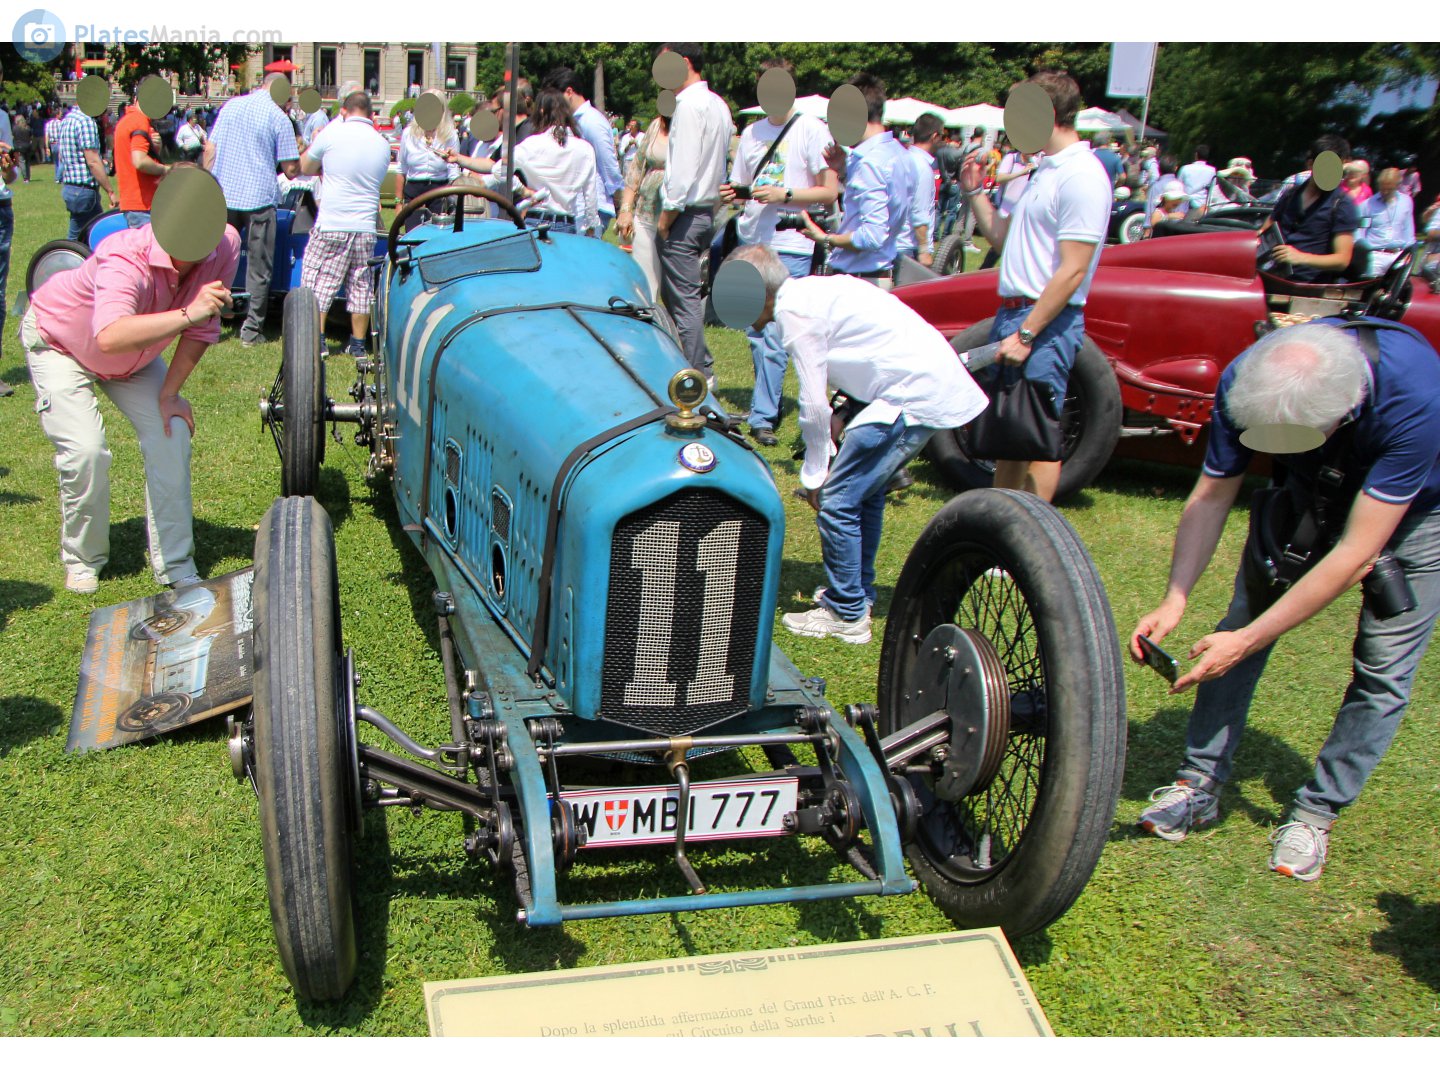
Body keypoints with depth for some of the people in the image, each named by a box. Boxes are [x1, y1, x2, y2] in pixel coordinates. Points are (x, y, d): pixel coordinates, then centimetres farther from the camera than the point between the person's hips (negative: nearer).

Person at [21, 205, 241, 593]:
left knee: (172, 434, -10)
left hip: (135, 354, 5)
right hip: (57, 342, -5)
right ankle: (82, 560, 9)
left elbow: (202, 329, -11)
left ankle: (175, 566, 1)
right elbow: (110, 338, -61)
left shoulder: (226, 247, -27)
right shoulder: (127, 259, -42)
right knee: (86, 450, -18)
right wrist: (186, 313, -68)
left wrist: (170, 393, -9)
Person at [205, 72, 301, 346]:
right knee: (258, 267, 4)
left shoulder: (231, 105, 9)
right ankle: (251, 329, 5)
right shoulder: (278, 117, -5)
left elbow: (209, 149, 7)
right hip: (259, 199, -4)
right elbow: (291, 169, -6)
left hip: (223, 196, 4)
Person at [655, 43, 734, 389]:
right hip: (708, 211, 9)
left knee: (683, 299, -3)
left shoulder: (689, 104, -15)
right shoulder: (718, 105, 13)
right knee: (688, 296, 17)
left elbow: (683, 168, -20)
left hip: (685, 214, -9)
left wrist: (666, 216, -14)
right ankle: (703, 370, 22)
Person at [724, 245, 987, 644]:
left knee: (836, 501, -4)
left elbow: (814, 404, -10)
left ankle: (847, 615, 7)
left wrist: (813, 476, 0)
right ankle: (858, 591, 35)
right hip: (940, 382, 10)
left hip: (915, 396, -10)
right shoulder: (811, 290, 17)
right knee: (866, 491, 22)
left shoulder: (794, 309, -11)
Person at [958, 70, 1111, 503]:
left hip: (1047, 323, -10)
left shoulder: (1081, 176, -15)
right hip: (1012, 313, 10)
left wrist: (1026, 334, -22)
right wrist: (974, 191, 15)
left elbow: (1072, 271, -20)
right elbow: (1002, 237, 22)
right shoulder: (1045, 171, 16)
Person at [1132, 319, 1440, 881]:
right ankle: (1201, 782, 7)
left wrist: (1246, 642, -38)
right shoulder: (1246, 382, -31)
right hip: (1307, 497, 3)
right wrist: (1173, 602, -31)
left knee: (1382, 670, -6)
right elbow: (1210, 498, -19)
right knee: (1242, 619, -4)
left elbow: (1356, 554, -39)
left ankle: (1316, 814, 8)